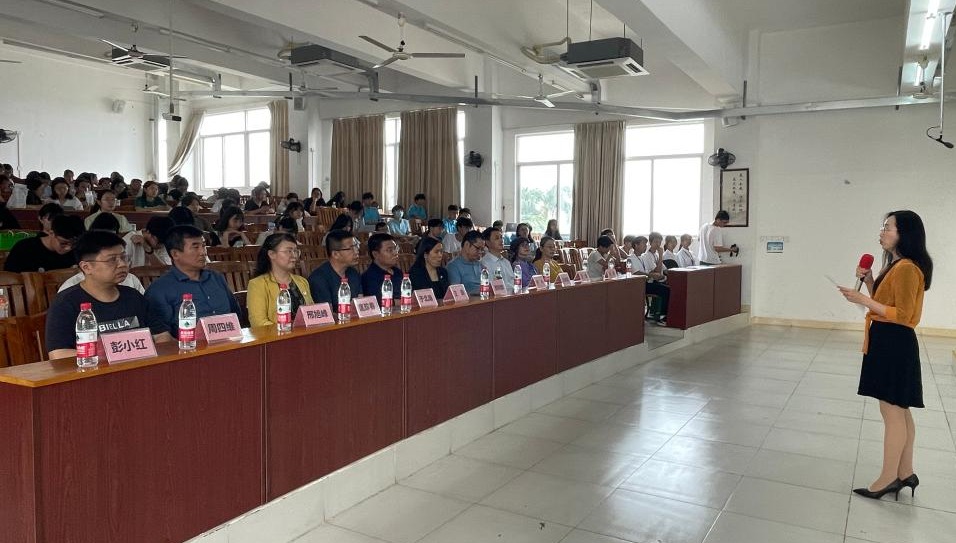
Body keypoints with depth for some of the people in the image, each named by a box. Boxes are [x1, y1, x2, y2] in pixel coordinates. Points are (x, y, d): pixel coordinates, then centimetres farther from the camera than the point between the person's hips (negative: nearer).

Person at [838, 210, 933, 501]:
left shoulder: (907, 268, -18)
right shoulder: (896, 265, 14)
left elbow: (902, 314, -20)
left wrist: (863, 300, -22)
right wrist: (869, 282, 6)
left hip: (895, 345, -11)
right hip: (887, 343, 11)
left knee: (892, 412, -1)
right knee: (899, 411, 15)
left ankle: (889, 478, 9)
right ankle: (905, 474, 24)